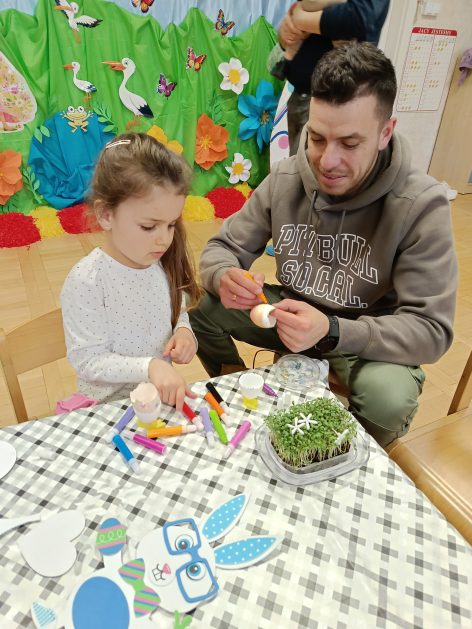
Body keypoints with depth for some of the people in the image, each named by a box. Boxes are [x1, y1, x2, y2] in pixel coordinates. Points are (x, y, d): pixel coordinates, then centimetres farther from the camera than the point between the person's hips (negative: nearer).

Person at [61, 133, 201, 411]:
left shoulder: (164, 263, -4)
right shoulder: (86, 280, -21)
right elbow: (89, 362, -18)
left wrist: (183, 331, -11)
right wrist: (150, 367, -31)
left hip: (166, 394, 4)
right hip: (111, 404, -3)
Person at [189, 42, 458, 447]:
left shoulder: (422, 205, -22)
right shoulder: (285, 179, -11)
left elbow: (431, 330, -23)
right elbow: (223, 248, -5)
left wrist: (331, 332, -40)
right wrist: (225, 278, -30)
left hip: (369, 339, -3)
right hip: (294, 313, 4)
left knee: (390, 397, -34)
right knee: (200, 306, -13)